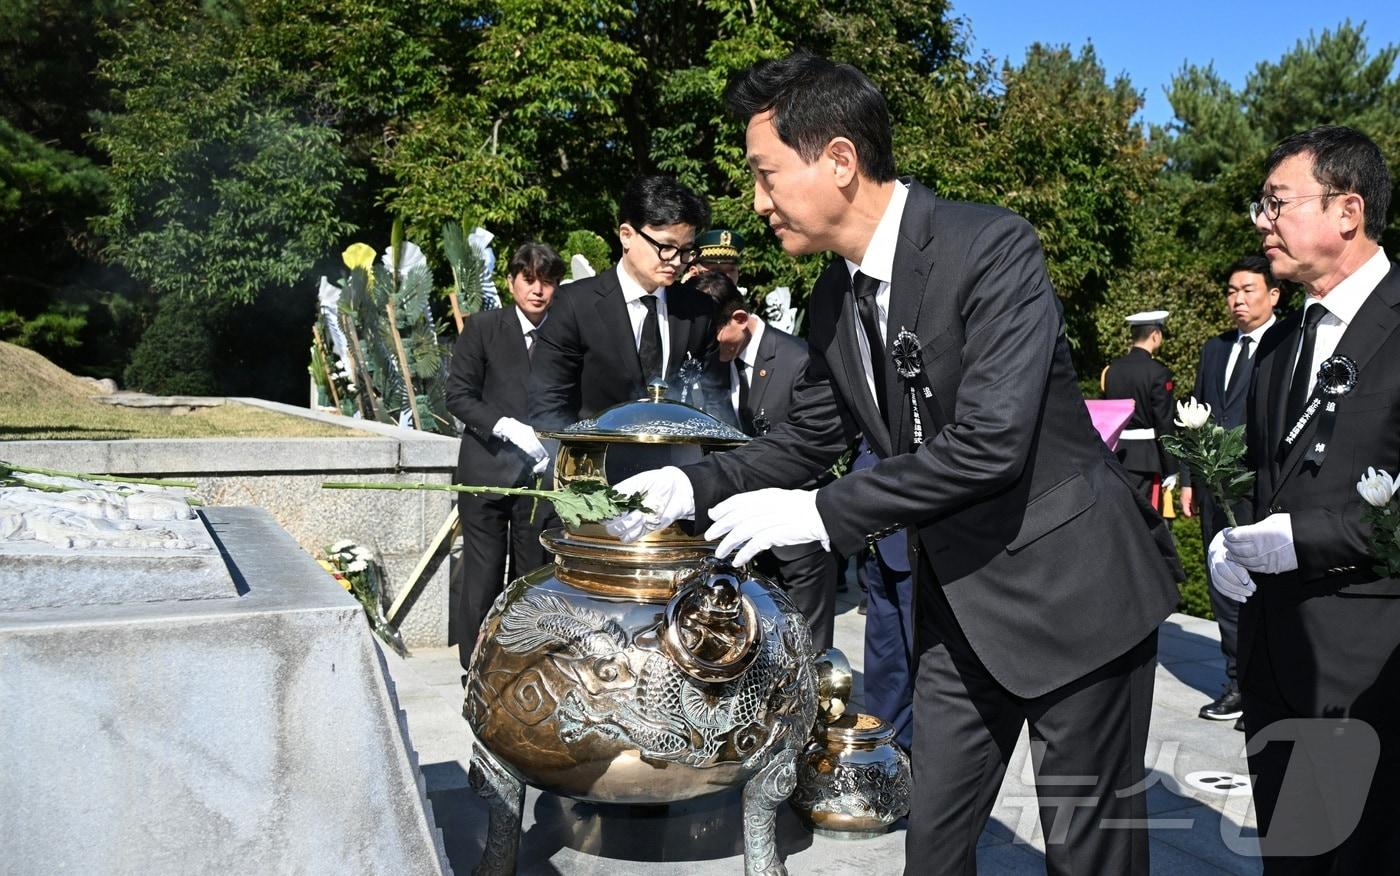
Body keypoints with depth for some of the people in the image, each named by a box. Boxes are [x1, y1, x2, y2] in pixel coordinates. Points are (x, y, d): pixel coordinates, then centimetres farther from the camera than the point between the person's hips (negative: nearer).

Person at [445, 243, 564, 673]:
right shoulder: (482, 328, 1)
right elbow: (458, 395, -2)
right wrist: (510, 428, -14)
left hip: (542, 473, 1)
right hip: (487, 470, -1)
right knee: (482, 574, 2)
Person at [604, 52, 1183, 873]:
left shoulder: (992, 245, -20)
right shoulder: (835, 294, 3)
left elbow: (989, 442, -28)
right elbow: (809, 438, 12)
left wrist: (820, 513, -24)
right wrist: (693, 486, -3)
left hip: (1075, 588, -6)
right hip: (959, 599, 7)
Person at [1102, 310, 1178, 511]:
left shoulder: (1112, 369, 5)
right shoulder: (1158, 372, -12)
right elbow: (1164, 423, -11)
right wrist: (1170, 469, -5)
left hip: (1115, 453, 6)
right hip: (1146, 458, -5)